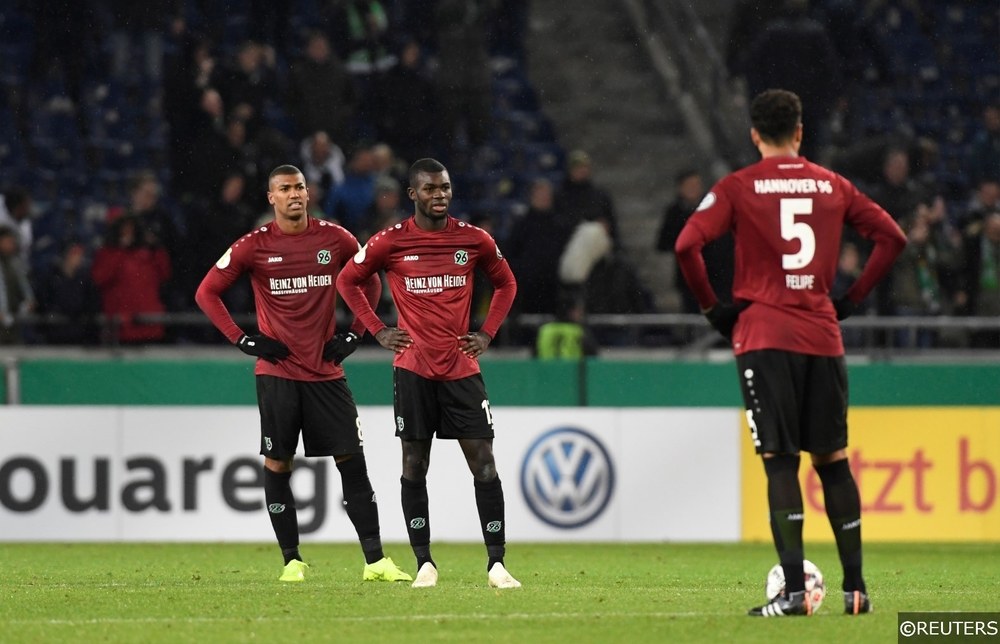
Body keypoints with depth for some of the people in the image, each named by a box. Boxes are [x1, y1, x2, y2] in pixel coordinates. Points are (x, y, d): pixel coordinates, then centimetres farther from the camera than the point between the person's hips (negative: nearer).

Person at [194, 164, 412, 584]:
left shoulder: (335, 239, 3)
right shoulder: (254, 246, -3)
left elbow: (370, 283, 17)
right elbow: (207, 293, 4)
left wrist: (354, 336, 7)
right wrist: (243, 340, -3)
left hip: (326, 372, 1)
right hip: (277, 372, -1)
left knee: (352, 462, -3)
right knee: (277, 466, 0)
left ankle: (375, 561, -2)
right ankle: (292, 561, 9)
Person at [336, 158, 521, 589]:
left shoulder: (474, 240, 3)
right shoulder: (390, 243, -1)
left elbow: (506, 284, 18)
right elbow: (347, 281, 12)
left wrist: (487, 334, 7)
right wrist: (378, 331, 4)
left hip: (462, 368, 1)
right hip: (413, 370, -1)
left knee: (484, 463, -5)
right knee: (414, 465, 2)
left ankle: (496, 564, -3)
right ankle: (424, 563, 9)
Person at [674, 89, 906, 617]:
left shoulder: (737, 188, 0)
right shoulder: (832, 186, 9)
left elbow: (687, 246, -11)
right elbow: (892, 237, 9)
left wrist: (713, 308, 0)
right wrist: (851, 300, 13)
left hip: (763, 337, -3)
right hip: (822, 337, 3)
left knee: (780, 461, -4)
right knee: (832, 460, 11)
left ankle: (793, 589, -13)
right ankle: (855, 587, 10)